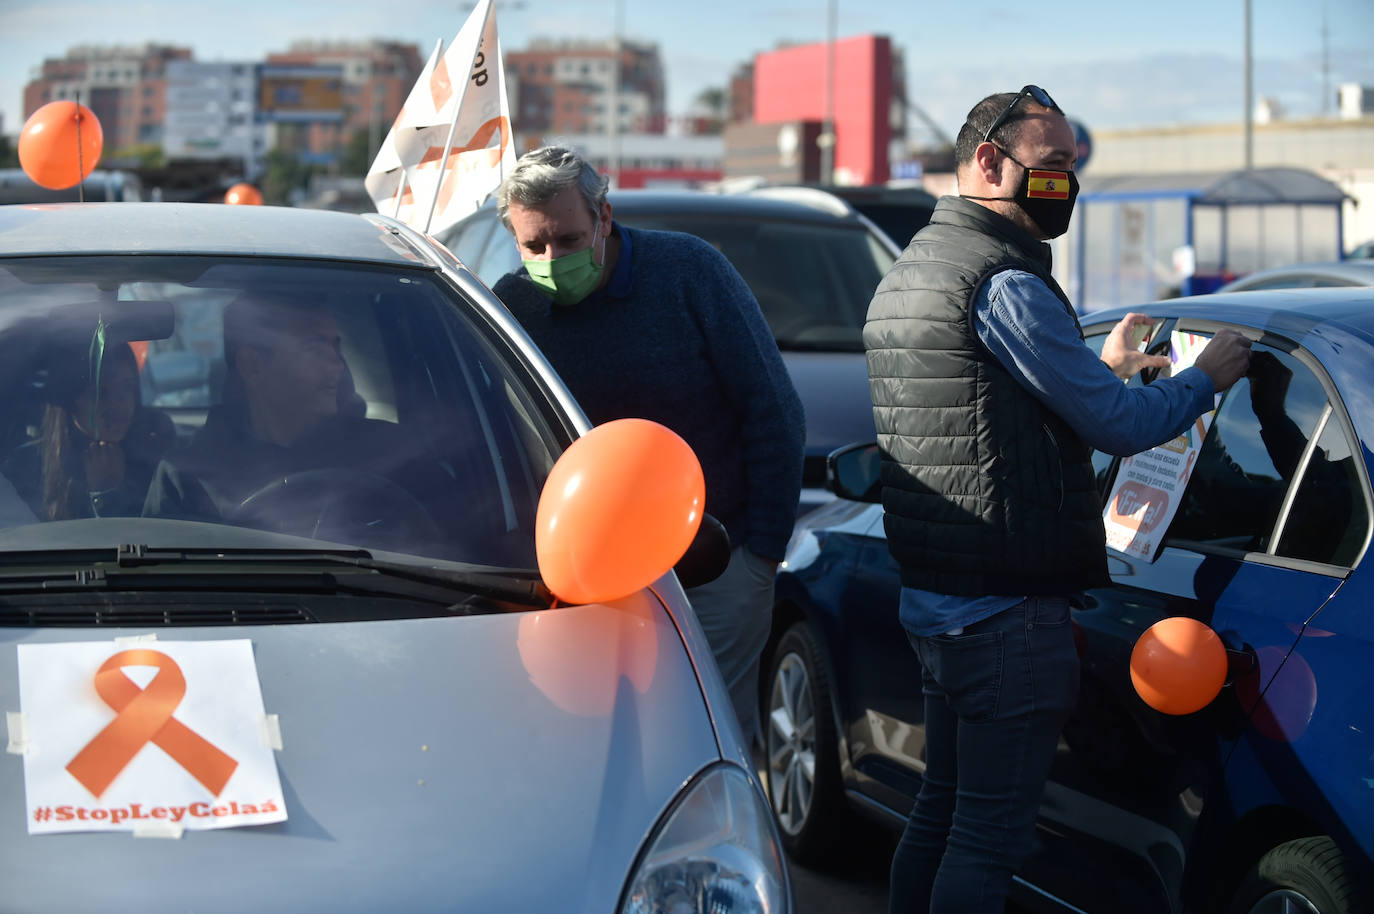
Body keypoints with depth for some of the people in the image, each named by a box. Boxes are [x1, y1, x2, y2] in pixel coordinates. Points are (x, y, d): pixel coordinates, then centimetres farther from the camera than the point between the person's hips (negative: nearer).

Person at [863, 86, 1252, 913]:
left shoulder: (903, 276, 16)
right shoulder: (1005, 284, -17)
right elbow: (1121, 425, -16)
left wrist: (1102, 373, 27)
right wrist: (1206, 377, 1)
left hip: (932, 598, 10)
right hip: (1009, 611, -10)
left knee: (940, 816, 18)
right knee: (988, 842, -5)